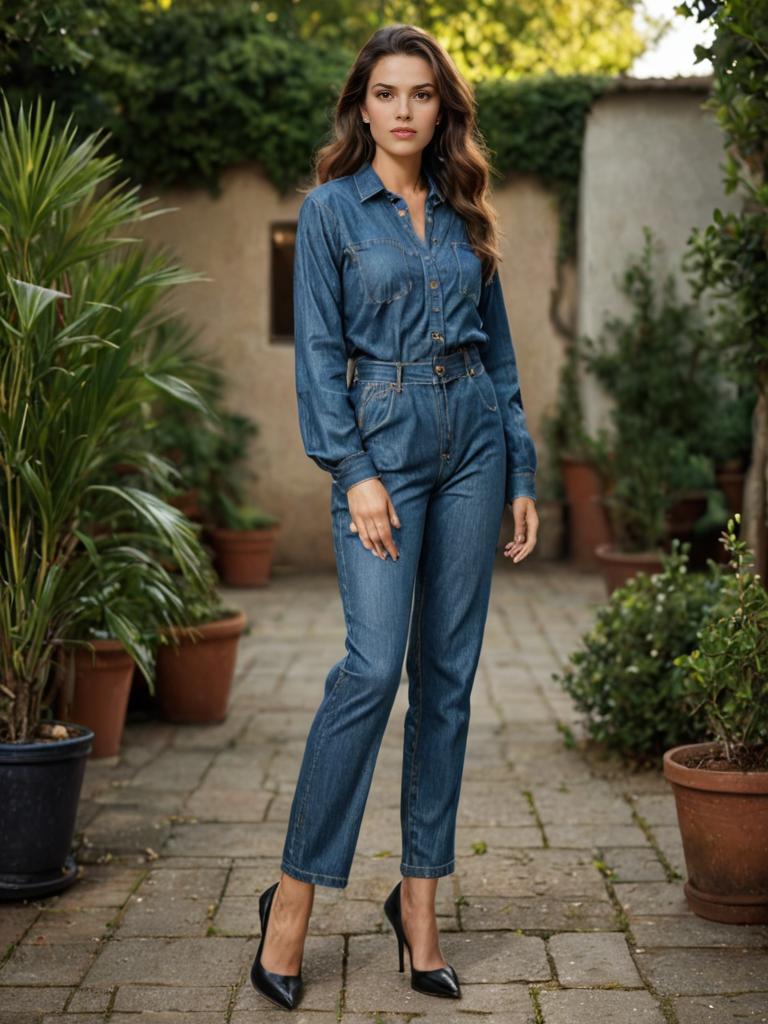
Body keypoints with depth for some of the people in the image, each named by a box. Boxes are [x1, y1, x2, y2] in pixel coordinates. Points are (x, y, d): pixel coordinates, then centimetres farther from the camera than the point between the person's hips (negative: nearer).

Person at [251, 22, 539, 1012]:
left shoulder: (464, 213, 13)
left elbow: (498, 346, 15)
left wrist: (522, 472, 10)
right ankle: (294, 891, -2)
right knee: (373, 666, -14)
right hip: (382, 441, -4)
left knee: (448, 673, 4)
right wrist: (354, 472, -14)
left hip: (472, 439, 5)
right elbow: (318, 354, -5)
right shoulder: (331, 208, 1)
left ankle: (419, 893, 13)